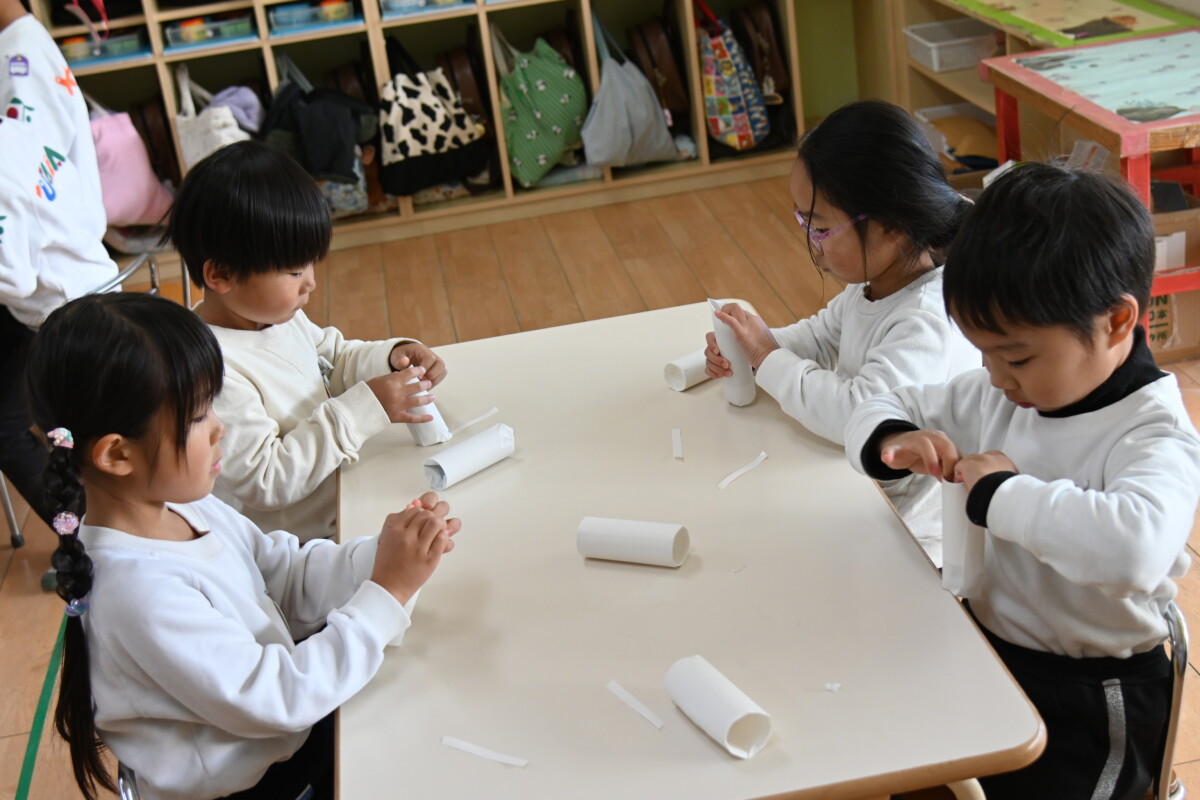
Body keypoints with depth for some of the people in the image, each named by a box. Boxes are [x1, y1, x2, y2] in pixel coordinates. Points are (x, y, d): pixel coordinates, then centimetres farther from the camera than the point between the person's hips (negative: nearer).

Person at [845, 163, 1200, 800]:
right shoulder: (998, 395, -1)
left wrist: (1001, 493, -33)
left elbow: (1137, 548, -44)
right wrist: (889, 440, -14)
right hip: (980, 645, 7)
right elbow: (880, 408, 10)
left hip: (1087, 706, -6)